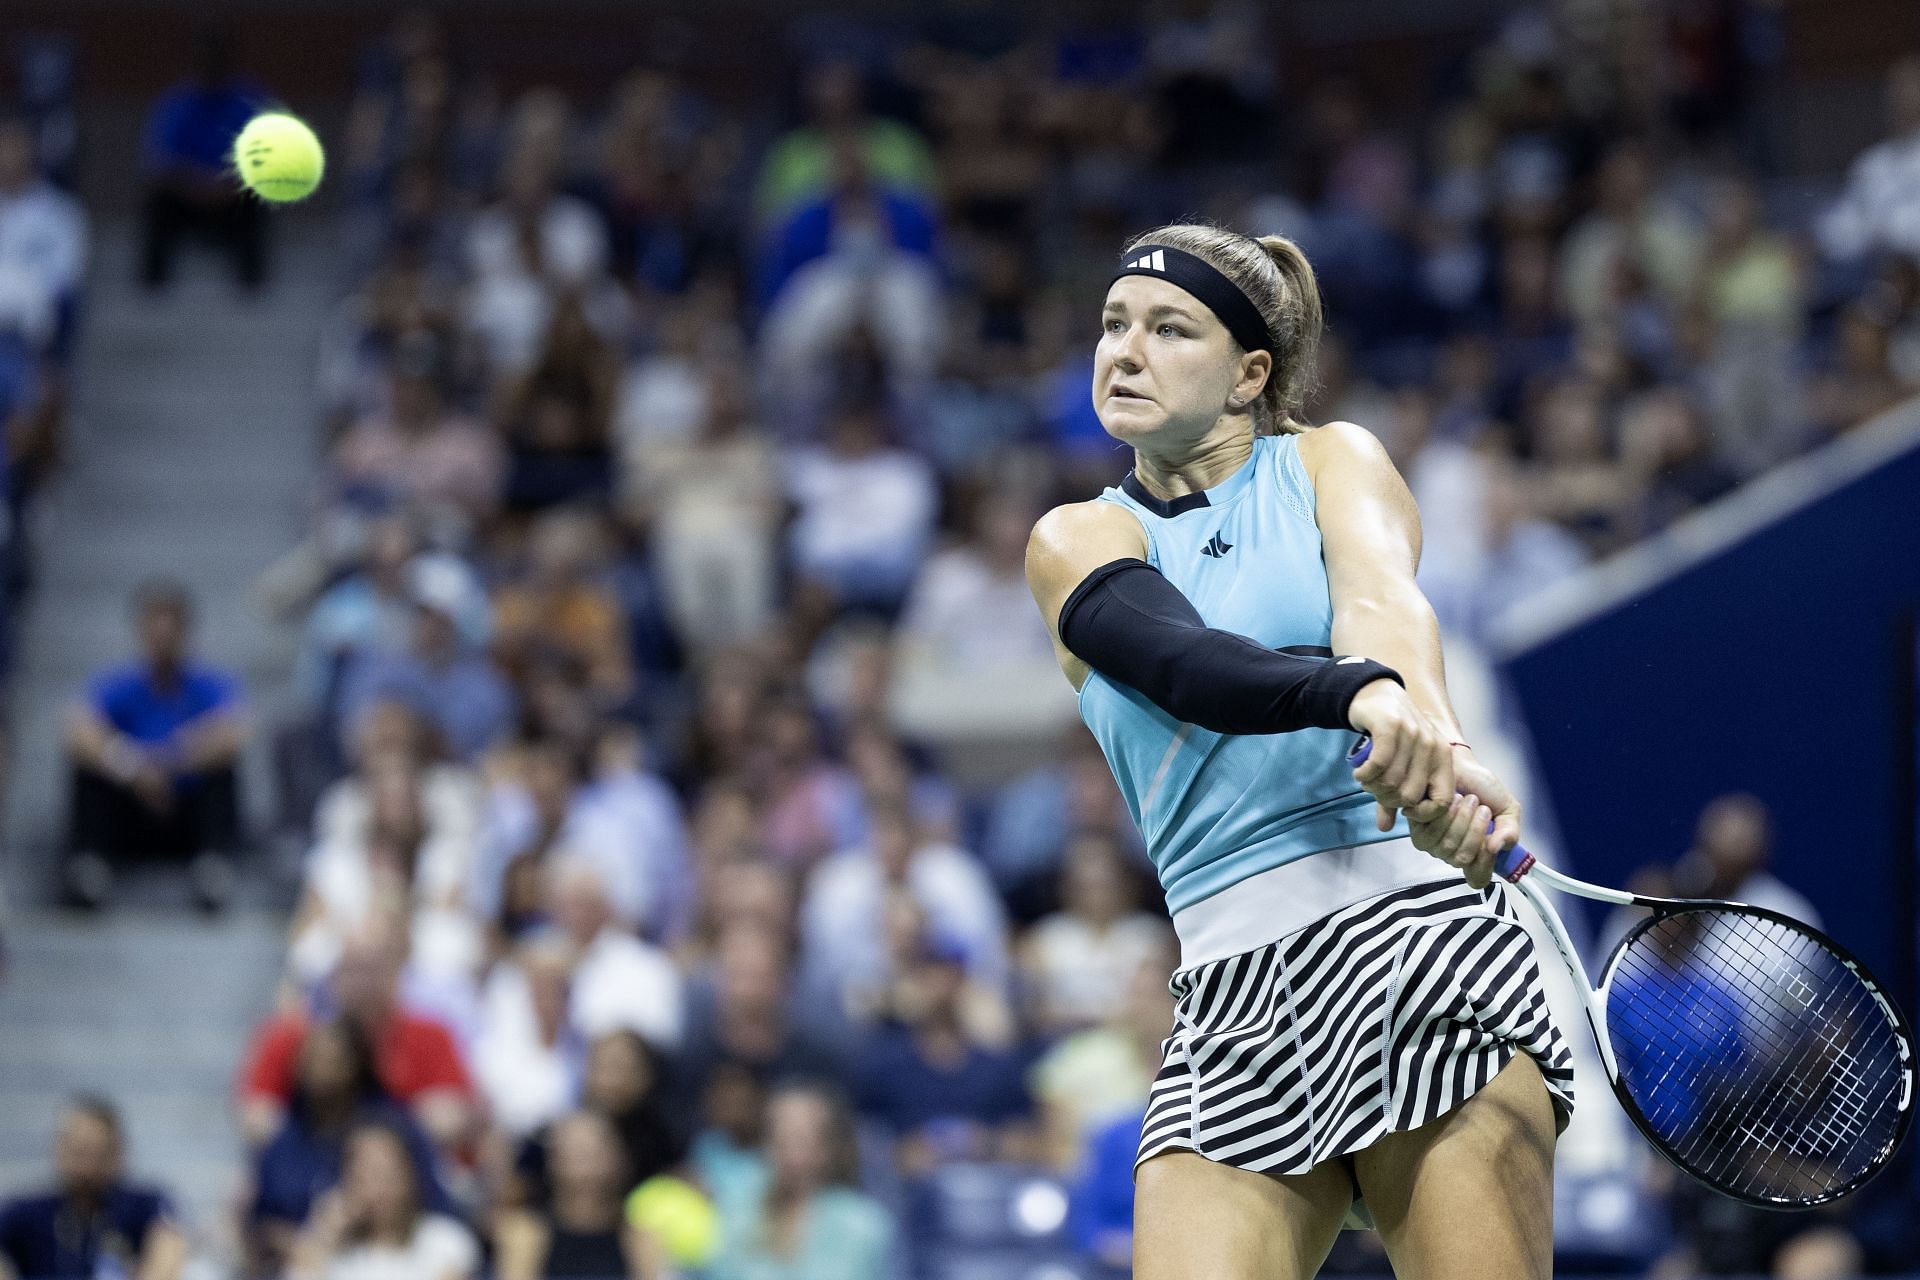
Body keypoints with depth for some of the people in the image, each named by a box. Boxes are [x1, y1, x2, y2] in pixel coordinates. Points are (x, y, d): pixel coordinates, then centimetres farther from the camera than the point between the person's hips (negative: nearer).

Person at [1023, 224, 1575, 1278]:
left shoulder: (1333, 461, 12)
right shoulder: (1074, 540, 13)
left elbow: (1379, 600, -11)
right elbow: (1180, 663, -10)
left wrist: (1434, 738, -35)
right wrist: (1359, 695, -32)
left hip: (1414, 925, -2)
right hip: (1230, 988, 2)